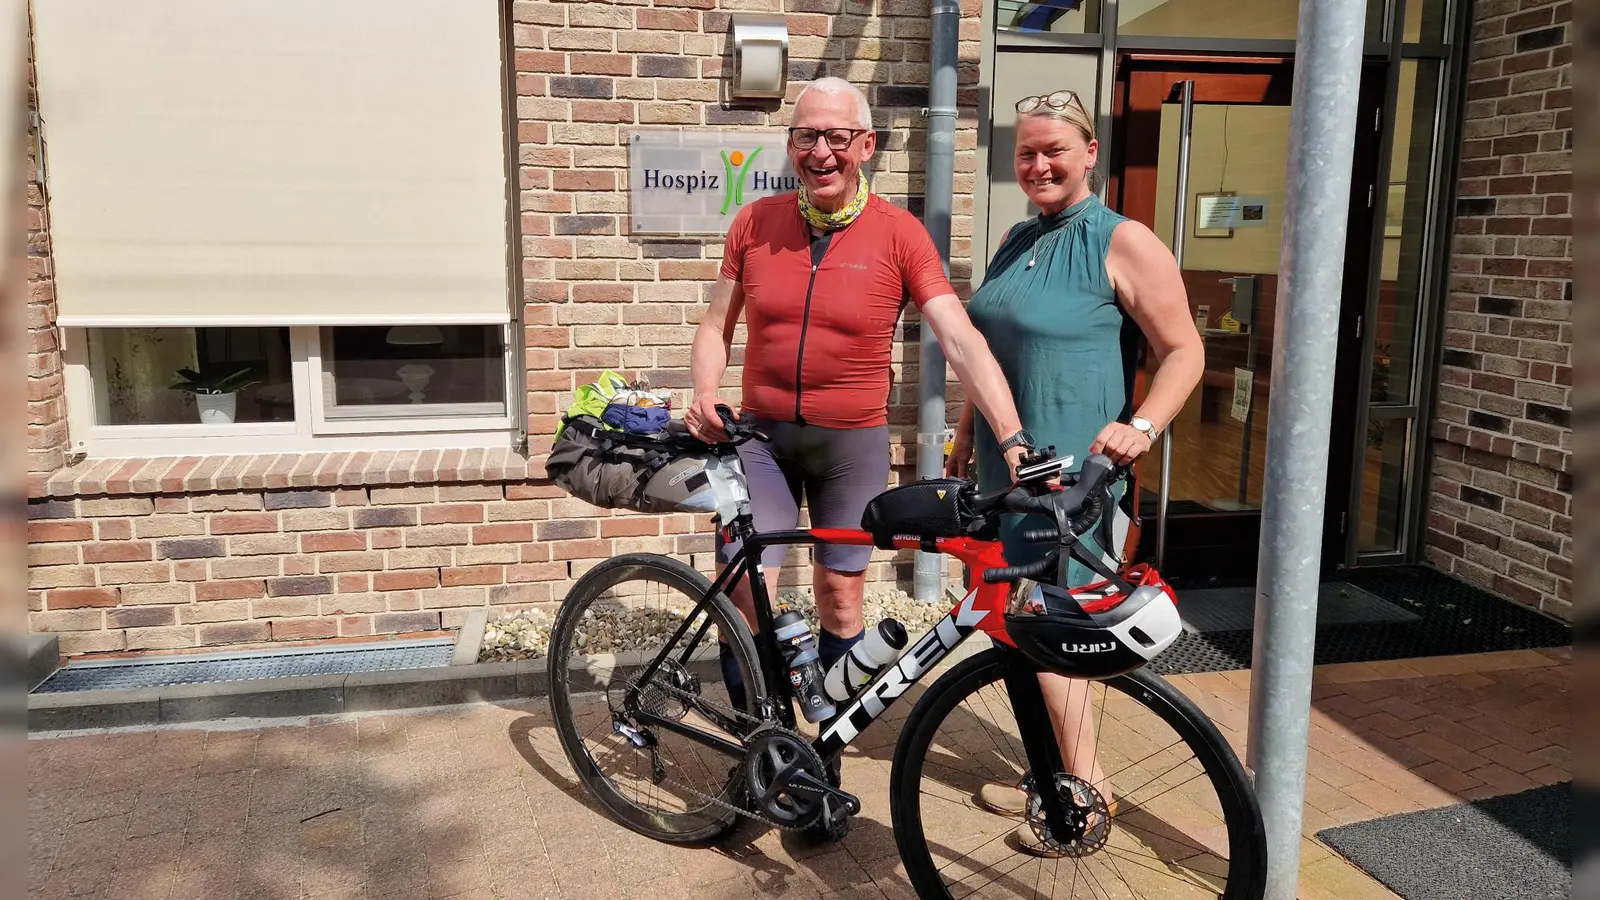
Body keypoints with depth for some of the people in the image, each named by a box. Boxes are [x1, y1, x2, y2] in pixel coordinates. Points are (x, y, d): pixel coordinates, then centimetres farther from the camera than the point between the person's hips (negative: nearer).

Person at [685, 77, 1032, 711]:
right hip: (761, 435, 1)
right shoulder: (755, 223, 0)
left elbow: (962, 340, -13)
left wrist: (1013, 439, -23)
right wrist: (705, 395, -12)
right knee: (744, 601, -3)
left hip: (854, 443, -1)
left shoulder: (898, 234, -7)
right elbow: (717, 325, 7)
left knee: (840, 598, 10)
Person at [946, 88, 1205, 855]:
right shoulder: (1016, 240, 13)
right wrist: (968, 428, 22)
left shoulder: (1123, 243, -9)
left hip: (1073, 473, -7)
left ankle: (1086, 786, 11)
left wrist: (1141, 427, -25)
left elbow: (1185, 351, -11)